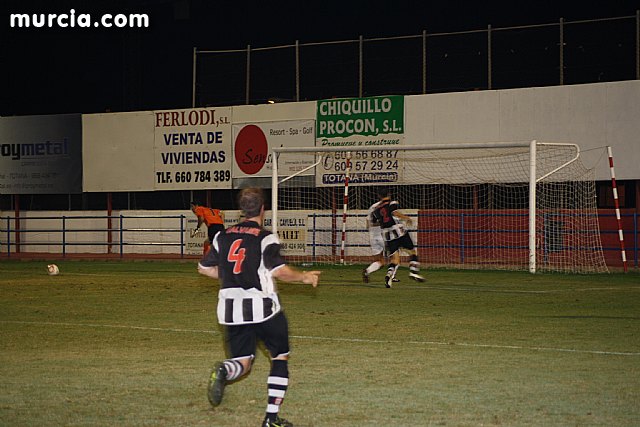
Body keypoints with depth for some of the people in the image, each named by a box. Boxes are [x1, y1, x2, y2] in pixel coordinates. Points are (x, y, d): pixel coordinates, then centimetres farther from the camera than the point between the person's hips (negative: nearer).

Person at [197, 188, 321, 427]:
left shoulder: (223, 236, 7)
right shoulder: (265, 238, -9)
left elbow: (204, 268, 13)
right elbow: (280, 271, -21)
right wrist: (304, 277, -4)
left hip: (231, 307, 4)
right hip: (262, 307, -4)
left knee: (243, 361, 12)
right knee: (280, 357, 13)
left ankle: (223, 372, -26)